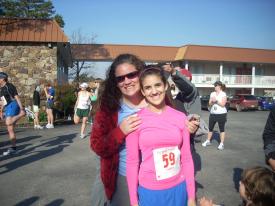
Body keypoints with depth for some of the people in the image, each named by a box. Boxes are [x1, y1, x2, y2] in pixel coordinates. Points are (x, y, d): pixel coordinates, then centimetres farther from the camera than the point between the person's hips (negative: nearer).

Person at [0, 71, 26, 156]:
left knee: (8, 123, -31)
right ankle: (13, 148, 7)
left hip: (12, 106, -8)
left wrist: (21, 108, -19)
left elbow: (17, 97, -12)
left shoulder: (9, 86, -7)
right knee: (10, 129, 5)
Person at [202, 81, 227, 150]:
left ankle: (222, 143, 9)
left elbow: (223, 104, -12)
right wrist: (212, 101, -12)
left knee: (221, 129, 2)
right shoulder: (212, 94, 9)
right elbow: (210, 104, 8)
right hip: (212, 113, 5)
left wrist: (216, 101, -18)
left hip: (221, 114, -5)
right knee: (210, 128, 11)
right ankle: (208, 141, 24)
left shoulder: (223, 94, -5)